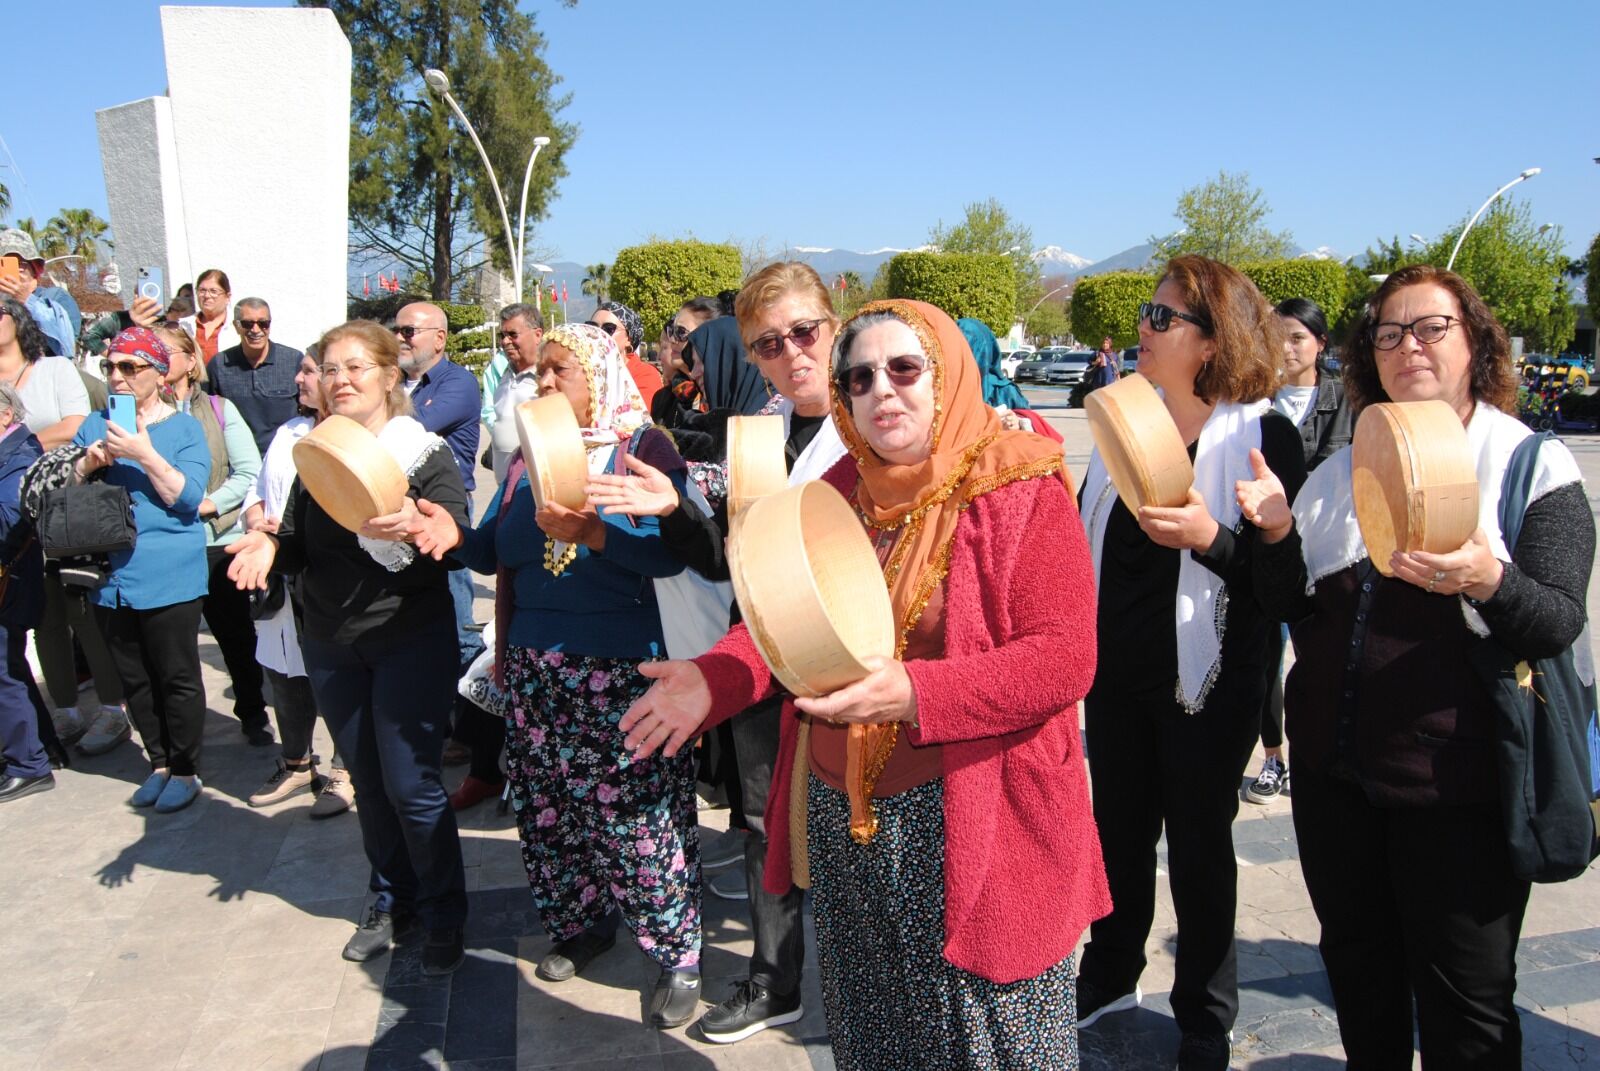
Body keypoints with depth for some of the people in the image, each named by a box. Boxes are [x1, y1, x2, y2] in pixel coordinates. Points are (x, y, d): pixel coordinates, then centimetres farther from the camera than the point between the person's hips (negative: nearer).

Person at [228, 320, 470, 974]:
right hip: (332, 645, 5)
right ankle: (392, 901, 31)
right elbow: (300, 548, 8)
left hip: (412, 640, -5)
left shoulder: (425, 452, -7)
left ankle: (444, 916, 14)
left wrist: (415, 525, -40)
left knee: (410, 785, -4)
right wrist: (270, 545, -15)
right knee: (368, 782, 14)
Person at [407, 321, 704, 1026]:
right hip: (535, 670, 6)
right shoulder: (528, 456, 14)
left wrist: (592, 531, -31)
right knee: (547, 809, 13)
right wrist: (457, 536, -4)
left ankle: (679, 957, 11)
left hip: (623, 673, -6)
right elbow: (497, 553, 16)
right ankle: (579, 925, 33)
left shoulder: (643, 448, -6)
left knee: (637, 817, -3)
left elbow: (671, 549, -19)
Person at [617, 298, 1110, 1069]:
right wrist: (712, 680, -7)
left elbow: (1063, 658, -19)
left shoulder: (1022, 490, -11)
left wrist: (912, 693, -30)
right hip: (844, 818, 6)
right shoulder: (840, 491, 6)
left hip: (971, 823, -5)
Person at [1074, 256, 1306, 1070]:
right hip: (1117, 670, 5)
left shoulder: (1266, 437, -11)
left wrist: (1209, 538, -31)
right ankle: (1111, 975, 41)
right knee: (1118, 827, 19)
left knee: (1198, 847, 9)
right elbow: (1086, 533, 12)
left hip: (1206, 682, -5)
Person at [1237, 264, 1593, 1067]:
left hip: (1456, 781, -4)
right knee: (1358, 970, 19)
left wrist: (1487, 581, -34)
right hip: (1333, 766, 5)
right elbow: (1292, 606, 9)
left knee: (1464, 1001, 7)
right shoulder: (1343, 471, 10)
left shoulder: (1535, 466, -3)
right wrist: (1279, 534, -10)